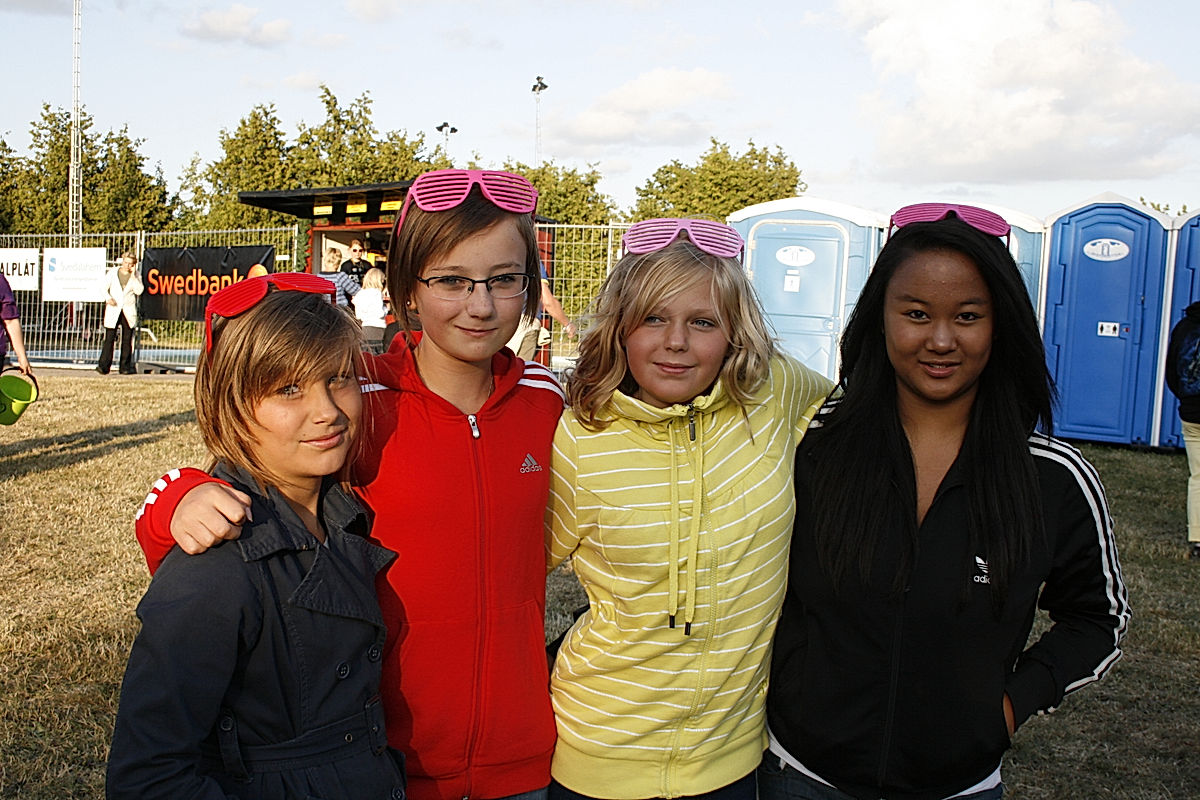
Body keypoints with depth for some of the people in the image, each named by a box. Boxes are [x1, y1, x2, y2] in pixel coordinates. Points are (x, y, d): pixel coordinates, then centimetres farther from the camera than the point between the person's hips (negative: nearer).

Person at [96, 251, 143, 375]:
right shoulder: (112, 273, 9)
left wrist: (133, 275, -7)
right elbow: (104, 288, 6)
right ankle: (104, 366, -9)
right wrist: (108, 298, -13)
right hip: (113, 311, -1)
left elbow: (138, 291, -7)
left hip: (129, 312, 1)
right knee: (109, 339, -7)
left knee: (127, 340, 2)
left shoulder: (136, 277, 9)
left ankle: (125, 367, 7)